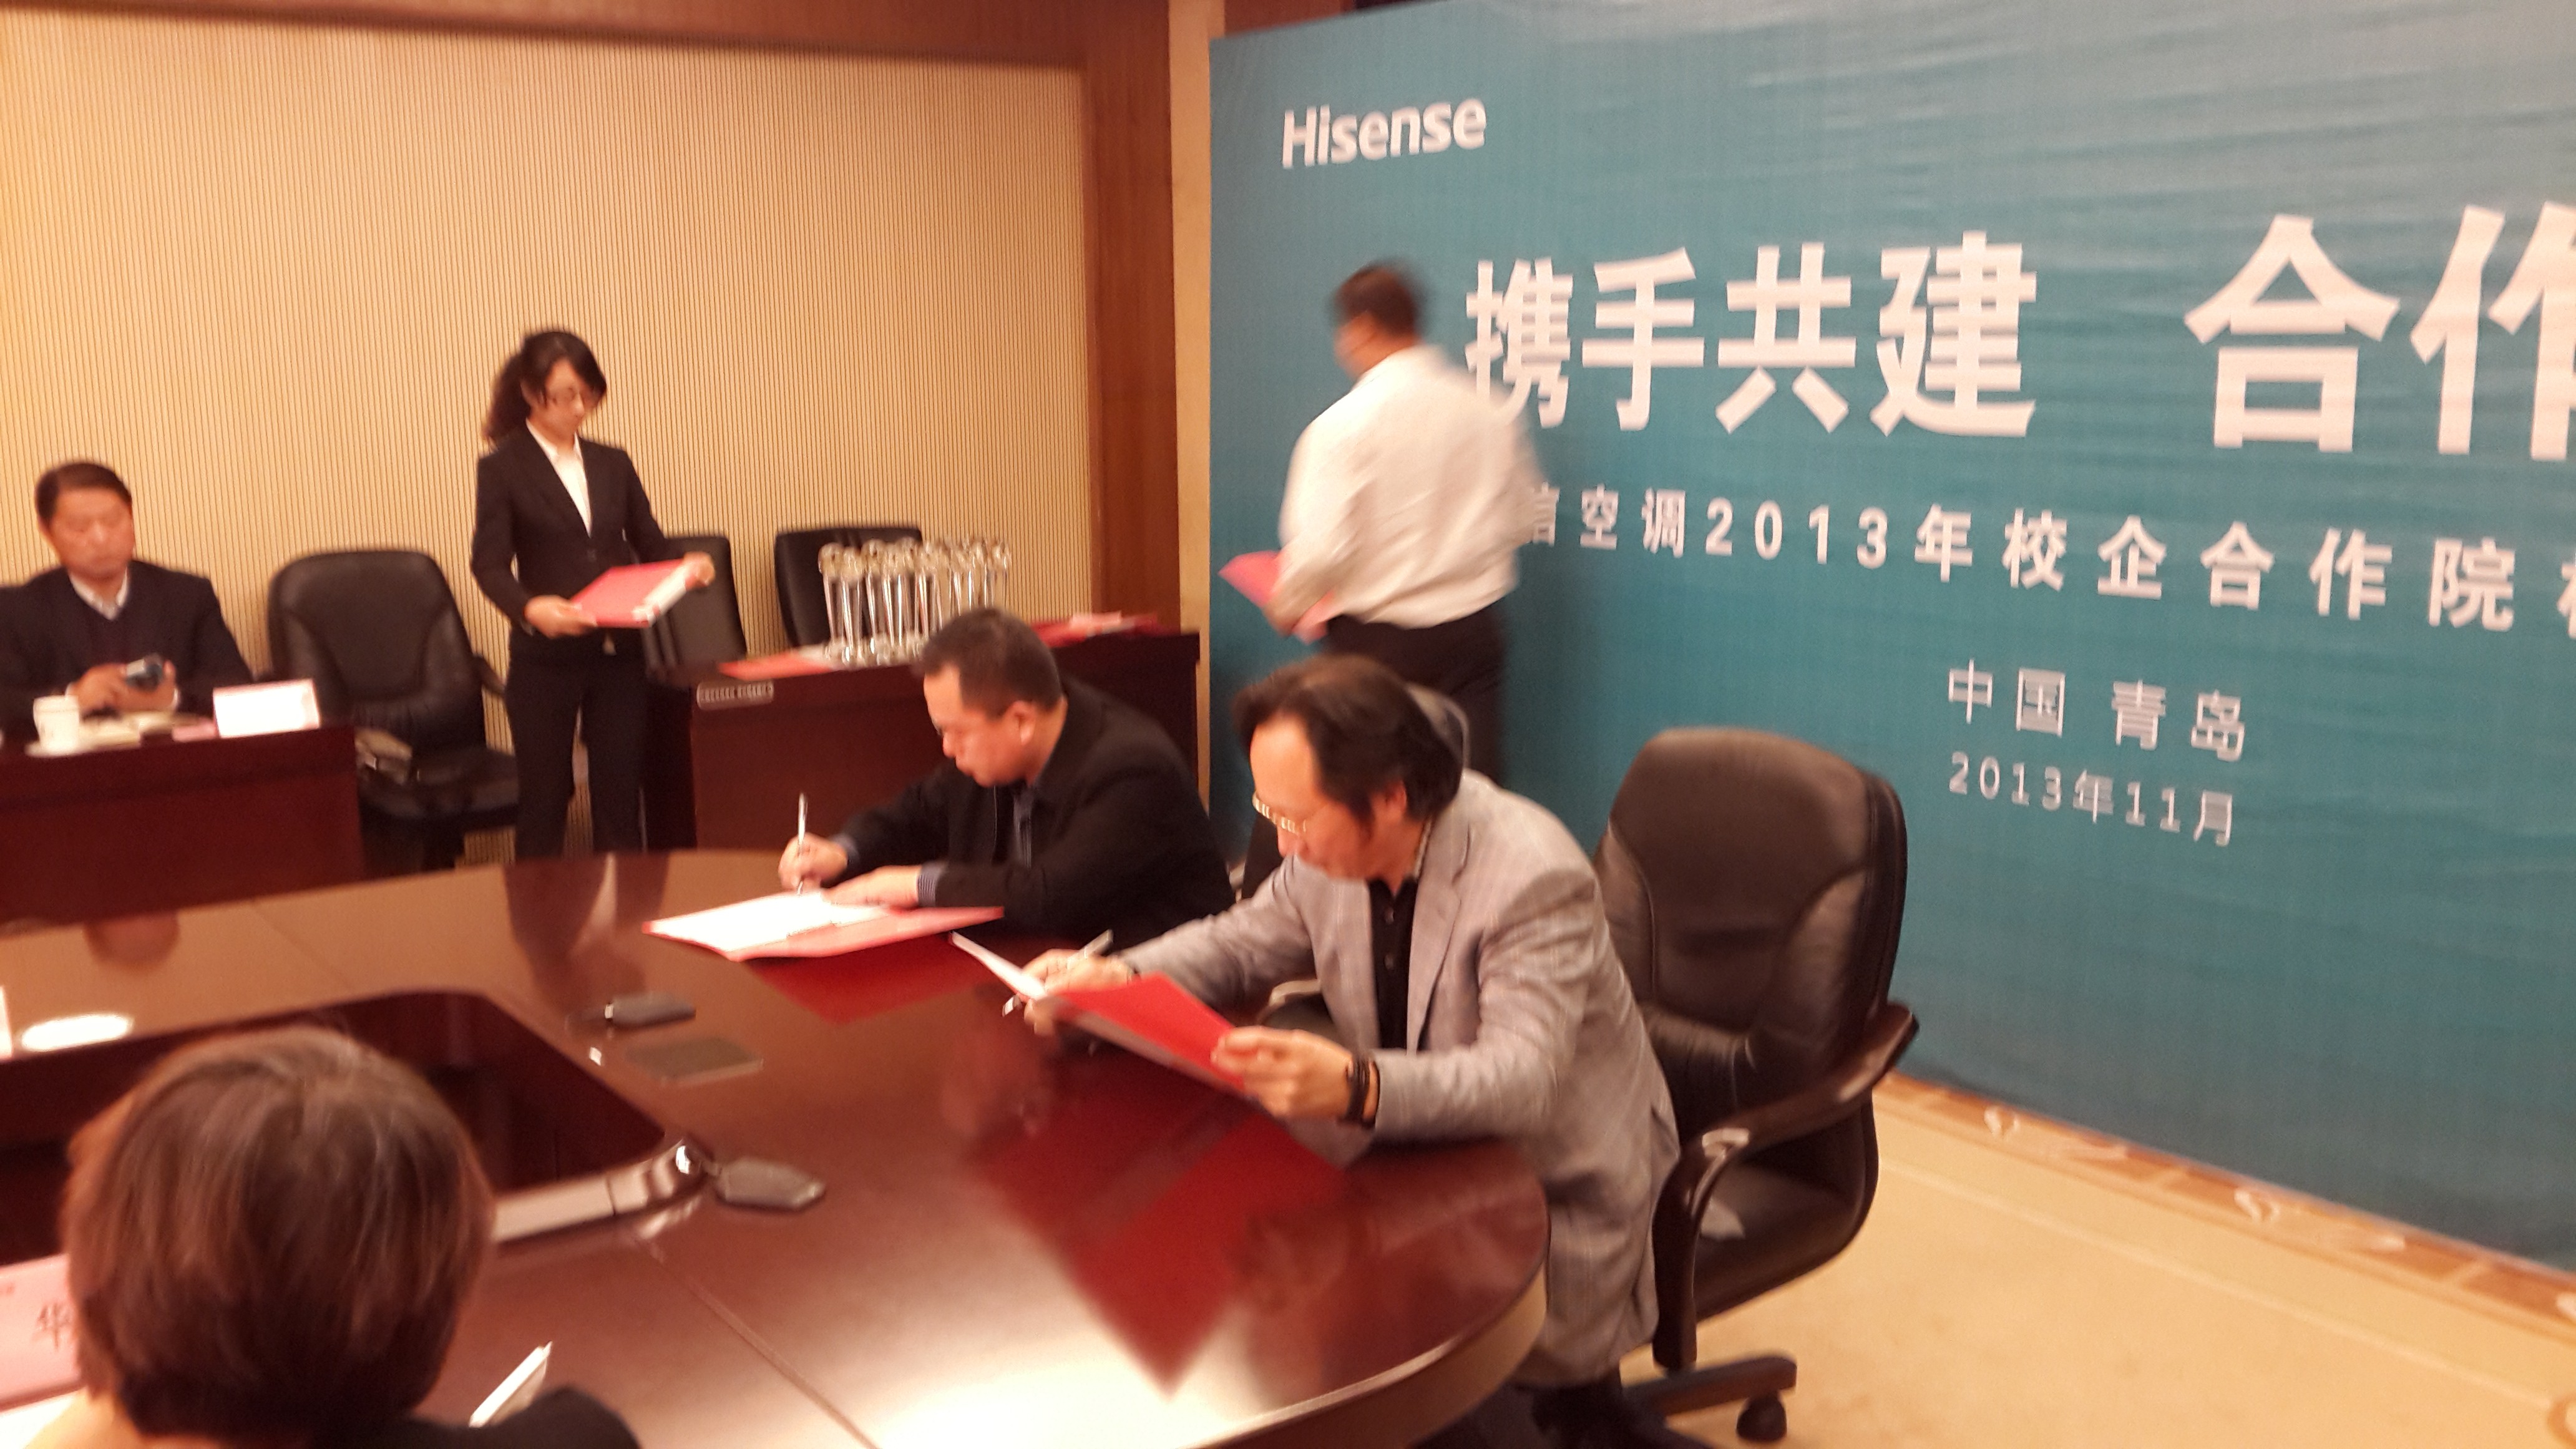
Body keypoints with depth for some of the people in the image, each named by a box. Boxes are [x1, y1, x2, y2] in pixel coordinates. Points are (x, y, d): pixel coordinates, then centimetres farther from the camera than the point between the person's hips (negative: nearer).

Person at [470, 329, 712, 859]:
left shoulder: (613, 464, 11)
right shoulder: (503, 469, -2)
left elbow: (649, 544, 12)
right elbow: (489, 564, -10)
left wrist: (688, 564, -11)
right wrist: (530, 608, -30)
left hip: (618, 654, 4)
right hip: (544, 660, -3)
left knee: (620, 796, 6)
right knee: (544, 801, 6)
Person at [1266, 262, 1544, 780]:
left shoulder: (1344, 423, -14)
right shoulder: (1489, 413, 1)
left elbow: (1321, 546, -20)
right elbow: (1521, 519, 10)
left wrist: (1287, 606, -1)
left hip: (1377, 638, -3)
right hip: (1475, 628, 4)